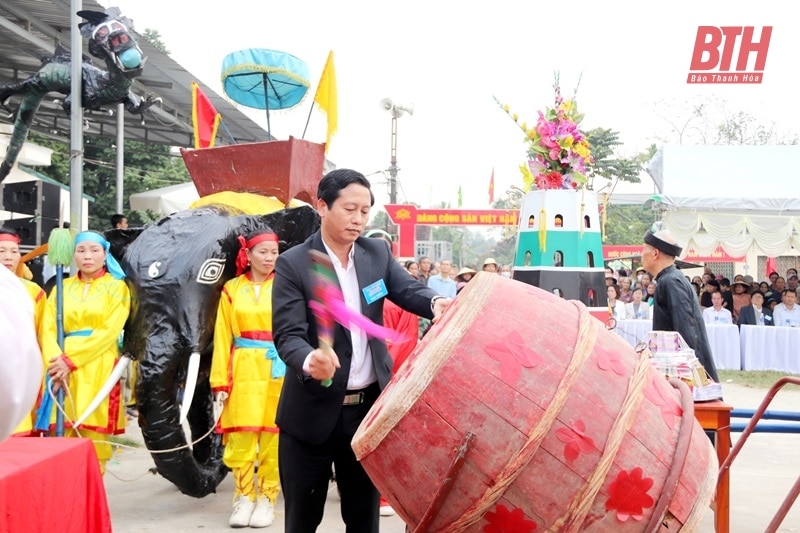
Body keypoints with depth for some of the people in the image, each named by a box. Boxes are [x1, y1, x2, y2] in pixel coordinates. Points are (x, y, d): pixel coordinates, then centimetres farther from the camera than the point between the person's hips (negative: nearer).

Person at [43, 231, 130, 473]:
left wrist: (71, 359, -15)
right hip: (63, 366, 3)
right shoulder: (62, 287, 15)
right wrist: (56, 361, -14)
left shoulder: (116, 286, 5)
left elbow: (109, 331, -6)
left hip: (99, 367, -3)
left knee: (93, 433, -7)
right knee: (63, 433, -2)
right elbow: (50, 328, 5)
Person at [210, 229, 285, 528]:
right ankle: (244, 497, 17)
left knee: (273, 436, 3)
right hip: (243, 371, 1)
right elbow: (223, 338, 5)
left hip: (279, 370, -1)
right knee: (241, 435, 2)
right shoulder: (232, 290, 5)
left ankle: (267, 499, 16)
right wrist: (220, 381, -1)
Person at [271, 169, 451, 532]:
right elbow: (288, 333, -18)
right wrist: (309, 360, -40)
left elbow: (407, 289, -6)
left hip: (368, 406, 4)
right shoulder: (293, 264, -10)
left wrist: (436, 303, -30)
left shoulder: (377, 253, 4)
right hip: (312, 411, -4)